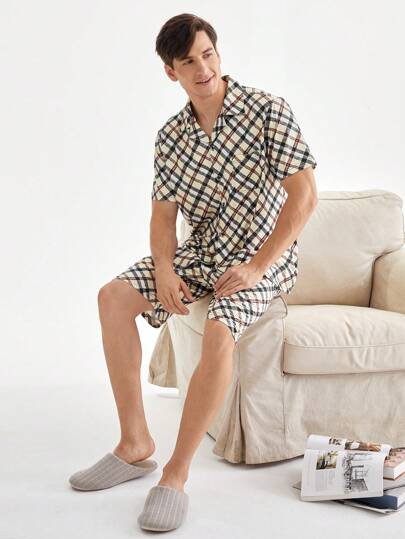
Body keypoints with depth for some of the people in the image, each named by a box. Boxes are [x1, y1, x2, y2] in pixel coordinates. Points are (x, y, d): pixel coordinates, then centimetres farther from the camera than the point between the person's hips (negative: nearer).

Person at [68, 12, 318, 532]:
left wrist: (257, 267, -21)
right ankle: (136, 445, -6)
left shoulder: (267, 110, -13)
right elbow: (163, 214, 5)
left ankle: (176, 474, -22)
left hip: (262, 259, -5)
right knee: (113, 296, -11)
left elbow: (304, 196, -16)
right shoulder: (170, 137, 3)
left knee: (218, 331, -34)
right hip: (200, 253, 6)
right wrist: (164, 269, -16)